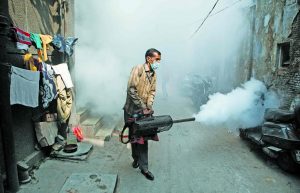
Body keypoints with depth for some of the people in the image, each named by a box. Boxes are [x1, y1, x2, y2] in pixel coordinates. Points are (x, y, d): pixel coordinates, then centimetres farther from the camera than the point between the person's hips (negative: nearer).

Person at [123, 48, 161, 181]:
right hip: (132, 110, -4)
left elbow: (152, 91, 5)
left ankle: (143, 168, 15)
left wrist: (149, 106, -12)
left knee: (143, 138, 5)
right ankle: (136, 158, 38)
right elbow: (131, 89, -21)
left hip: (144, 111, 5)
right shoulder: (138, 69, -15)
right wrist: (143, 107, -20)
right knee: (134, 136, 13)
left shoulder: (153, 74, 6)